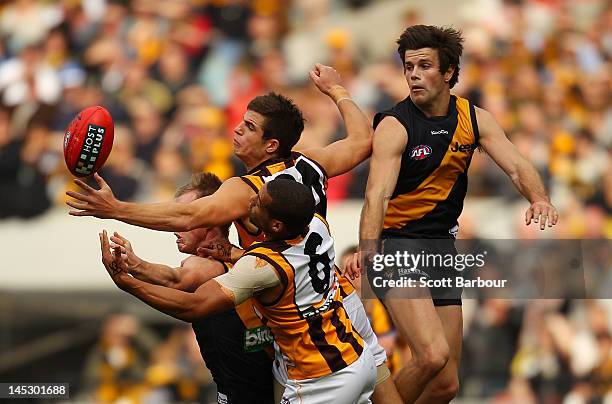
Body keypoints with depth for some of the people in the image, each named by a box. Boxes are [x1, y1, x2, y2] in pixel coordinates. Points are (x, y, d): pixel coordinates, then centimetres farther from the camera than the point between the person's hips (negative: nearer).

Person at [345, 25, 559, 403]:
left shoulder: (474, 119, 4)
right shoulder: (393, 126, -13)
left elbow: (517, 165, -3)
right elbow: (378, 195, -25)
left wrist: (539, 198, -27)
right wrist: (367, 251, -42)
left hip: (443, 246, 6)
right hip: (398, 244, -6)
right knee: (432, 356, -27)